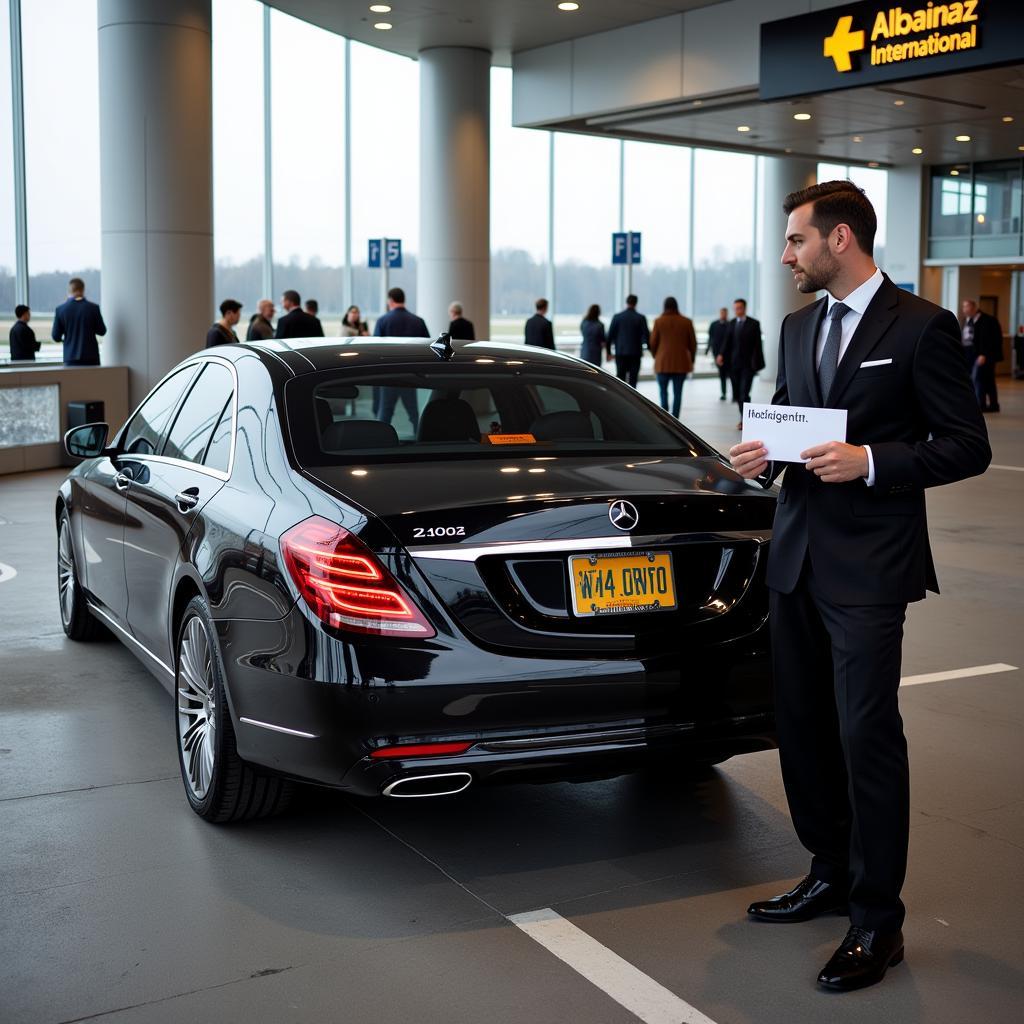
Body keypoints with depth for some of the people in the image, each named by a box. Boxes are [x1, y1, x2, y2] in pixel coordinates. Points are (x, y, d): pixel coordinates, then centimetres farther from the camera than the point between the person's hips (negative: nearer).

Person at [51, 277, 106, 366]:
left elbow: (56, 337, 1)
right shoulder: (93, 308, -4)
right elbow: (102, 331, 4)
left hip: (71, 359, 1)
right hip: (91, 358, 0)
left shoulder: (61, 309, -2)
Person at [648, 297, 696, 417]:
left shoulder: (659, 321, -3)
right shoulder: (687, 322, 1)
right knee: (677, 393, 5)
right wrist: (691, 360, 15)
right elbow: (693, 343, 4)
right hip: (681, 363, 1)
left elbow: (653, 342, -1)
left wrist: (656, 357, 16)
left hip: (663, 362, -1)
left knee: (663, 392, 7)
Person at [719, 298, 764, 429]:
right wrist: (722, 355, -11)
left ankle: (744, 420, -11)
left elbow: (757, 344, -3)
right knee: (737, 393, 7)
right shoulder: (732, 323, 11)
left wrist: (757, 363, -8)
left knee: (744, 392, -11)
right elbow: (727, 341, 7)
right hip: (734, 363, 4)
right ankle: (743, 417, 20)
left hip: (748, 364, -4)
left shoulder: (753, 324, -1)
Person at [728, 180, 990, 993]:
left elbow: (968, 446, -9)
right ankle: (831, 875, 31)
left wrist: (871, 462, -21)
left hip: (868, 567, -7)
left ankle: (878, 923, 7)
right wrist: (762, 455, -1)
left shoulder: (920, 328, -8)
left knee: (867, 735, -5)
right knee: (802, 726, 13)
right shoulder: (798, 327, 13)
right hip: (796, 557, 7)